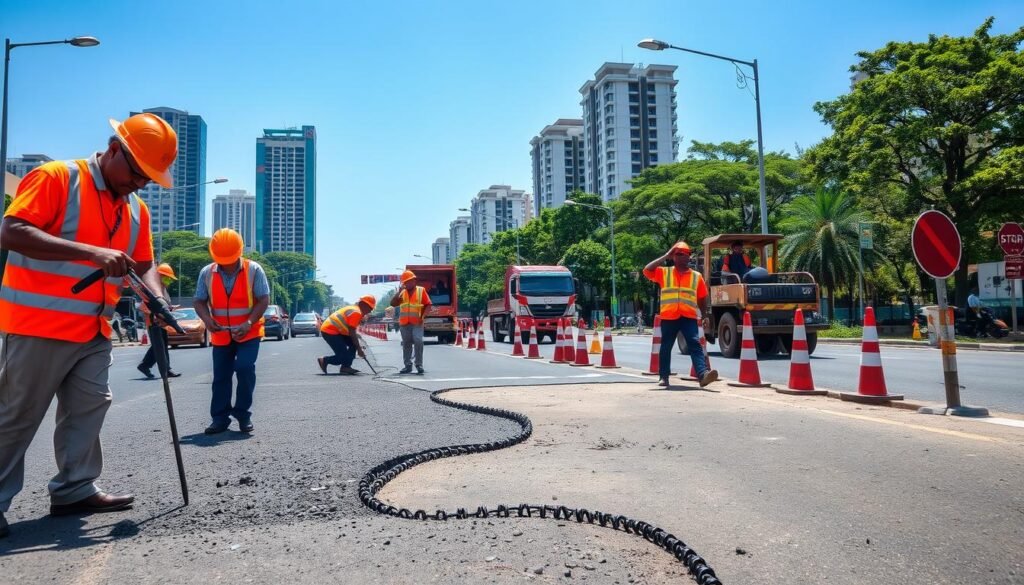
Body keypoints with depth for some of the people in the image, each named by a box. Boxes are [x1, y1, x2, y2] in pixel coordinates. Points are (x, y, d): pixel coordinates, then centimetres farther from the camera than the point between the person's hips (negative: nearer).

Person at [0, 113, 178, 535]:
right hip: (39, 326, -7)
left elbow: (143, 266, 13)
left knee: (88, 410, 10)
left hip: (94, 333, 7)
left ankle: (75, 490, 20)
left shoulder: (136, 209, 10)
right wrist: (92, 252, -31)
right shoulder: (55, 178, -11)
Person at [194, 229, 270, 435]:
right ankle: (220, 417, 16)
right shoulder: (207, 273, -2)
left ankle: (243, 414, 0)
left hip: (249, 333, -3)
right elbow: (199, 301, 2)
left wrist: (249, 322, -25)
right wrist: (207, 319, -19)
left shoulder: (254, 270, -10)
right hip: (221, 335, 3)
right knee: (221, 376, 6)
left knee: (245, 369, -16)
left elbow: (264, 299, -12)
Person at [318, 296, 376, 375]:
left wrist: (358, 346, 12)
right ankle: (324, 361, 6)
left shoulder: (354, 309, 15)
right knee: (343, 356, -12)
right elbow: (352, 333, -19)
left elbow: (352, 331, 17)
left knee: (354, 343, 7)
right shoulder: (356, 312, -16)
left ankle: (346, 366, 6)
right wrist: (359, 349, -13)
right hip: (329, 331, -11)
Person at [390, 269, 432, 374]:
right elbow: (393, 303, 4)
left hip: (417, 323, -4)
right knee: (406, 344, 7)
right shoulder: (402, 293, 12)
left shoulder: (421, 290, 2)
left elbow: (428, 305, 0)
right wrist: (399, 291, -2)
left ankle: (419, 365, -6)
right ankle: (408, 365, 14)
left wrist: (422, 316, -12)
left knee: (418, 341, -15)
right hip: (404, 323, 4)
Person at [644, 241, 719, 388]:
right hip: (668, 317, 0)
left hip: (689, 317, 0)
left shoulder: (697, 276, 11)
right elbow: (647, 270, -7)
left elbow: (702, 298, 14)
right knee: (666, 347, 8)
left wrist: (704, 316, 6)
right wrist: (665, 256, -3)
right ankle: (663, 377, 20)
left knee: (695, 345, -13)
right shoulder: (664, 272, 8)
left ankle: (703, 374, -25)